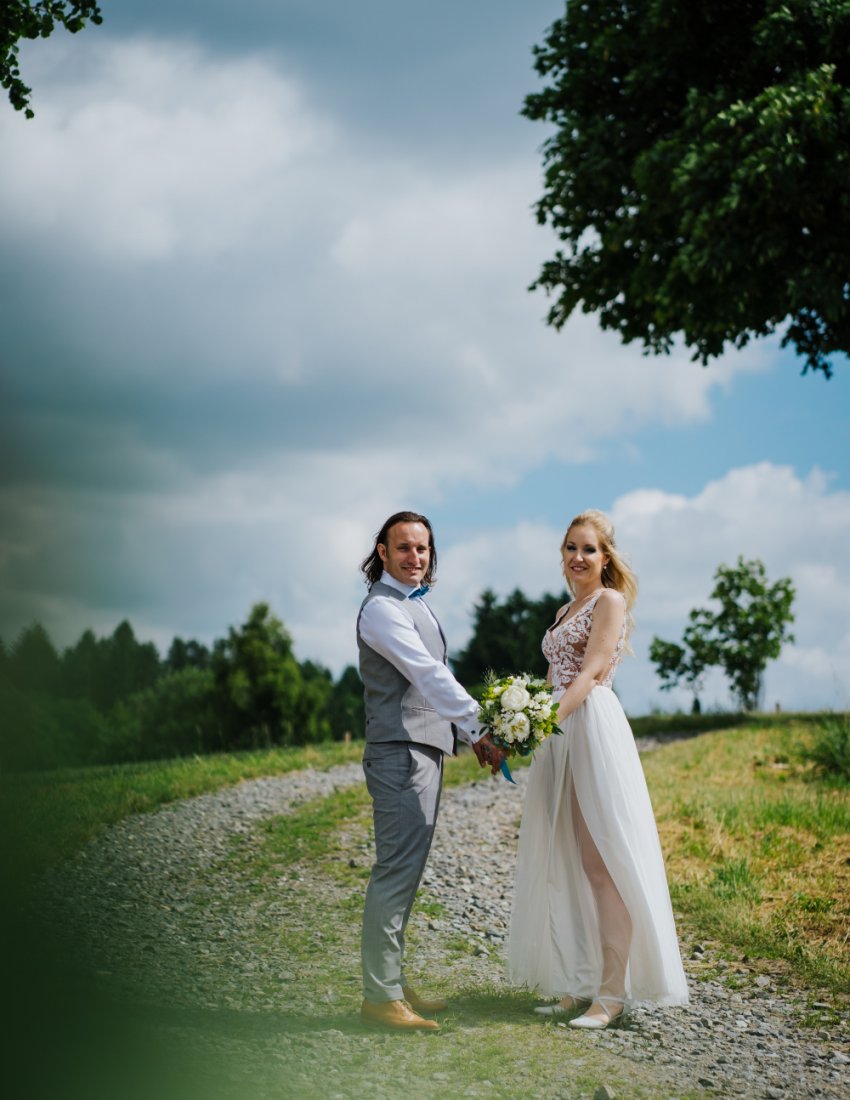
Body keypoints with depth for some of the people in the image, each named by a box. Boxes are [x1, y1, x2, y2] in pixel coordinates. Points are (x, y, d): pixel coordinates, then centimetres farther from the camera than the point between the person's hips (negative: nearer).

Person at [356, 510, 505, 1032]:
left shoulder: (415, 603, 19)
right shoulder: (383, 608, -12)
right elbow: (429, 676, -19)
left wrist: (473, 735, 15)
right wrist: (479, 731, -19)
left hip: (425, 749, 10)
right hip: (401, 750, -10)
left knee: (406, 872, 13)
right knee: (396, 871, -11)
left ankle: (394, 984, 20)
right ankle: (381, 996, -9)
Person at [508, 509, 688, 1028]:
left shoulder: (610, 601, -3)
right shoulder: (565, 612, 22)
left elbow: (591, 673, -15)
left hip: (593, 728, -9)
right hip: (558, 737, 9)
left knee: (603, 859, -10)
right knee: (565, 861, 8)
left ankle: (614, 991, -11)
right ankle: (580, 984, 12)